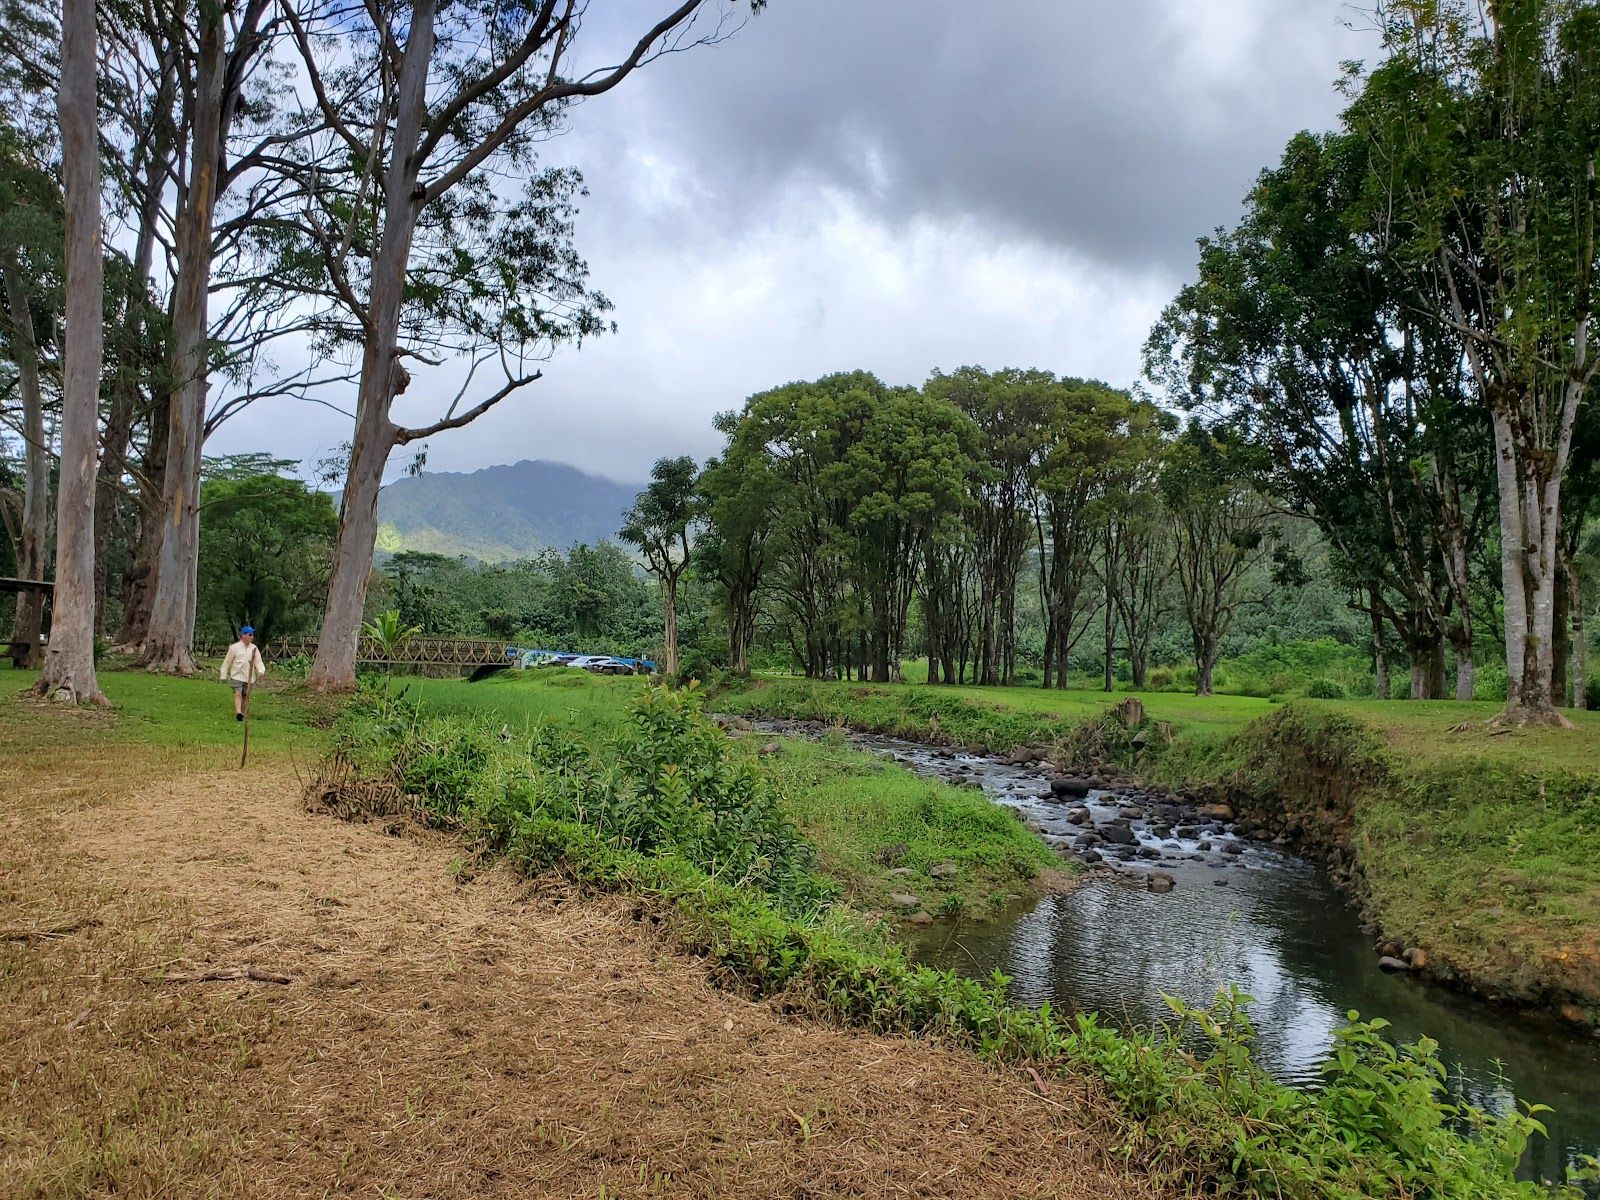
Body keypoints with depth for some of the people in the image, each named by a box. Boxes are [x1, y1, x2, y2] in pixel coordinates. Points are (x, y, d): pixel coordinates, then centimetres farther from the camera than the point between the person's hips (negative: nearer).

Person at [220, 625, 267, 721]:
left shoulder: (254, 648, 8)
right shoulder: (234, 647, -2)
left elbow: (259, 661, 5)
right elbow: (227, 662, 2)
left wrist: (261, 671, -15)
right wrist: (224, 676, 2)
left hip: (249, 677, 4)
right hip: (237, 676, -4)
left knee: (244, 696, 10)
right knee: (238, 694, -17)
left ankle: (242, 714, 20)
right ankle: (238, 713, -31)